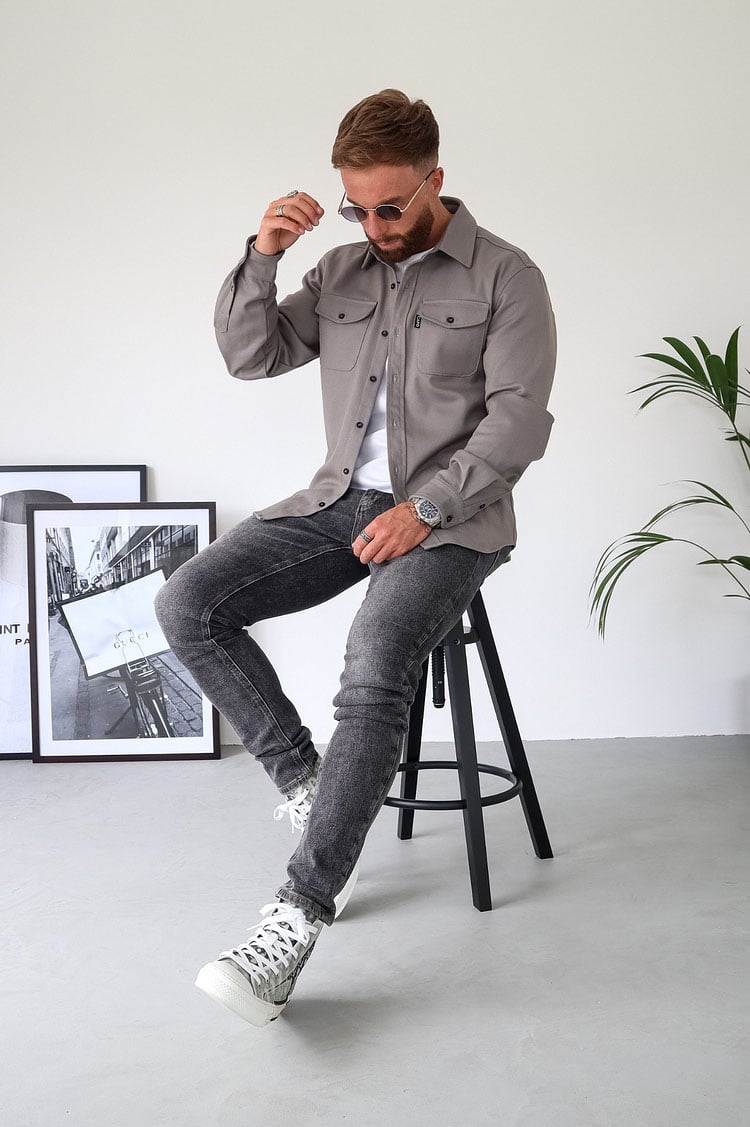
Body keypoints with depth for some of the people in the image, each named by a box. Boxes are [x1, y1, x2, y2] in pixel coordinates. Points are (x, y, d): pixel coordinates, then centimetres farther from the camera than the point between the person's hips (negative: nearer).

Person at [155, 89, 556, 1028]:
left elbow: (518, 418, -10)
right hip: (341, 499, 6)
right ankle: (307, 784, -7)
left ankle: (299, 917, -29)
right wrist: (260, 257, -6)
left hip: (449, 516, -5)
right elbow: (250, 355, 10)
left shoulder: (505, 277, -2)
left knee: (375, 665, -33)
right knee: (188, 603, -15)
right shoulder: (342, 270, 14)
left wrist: (425, 507, -20)